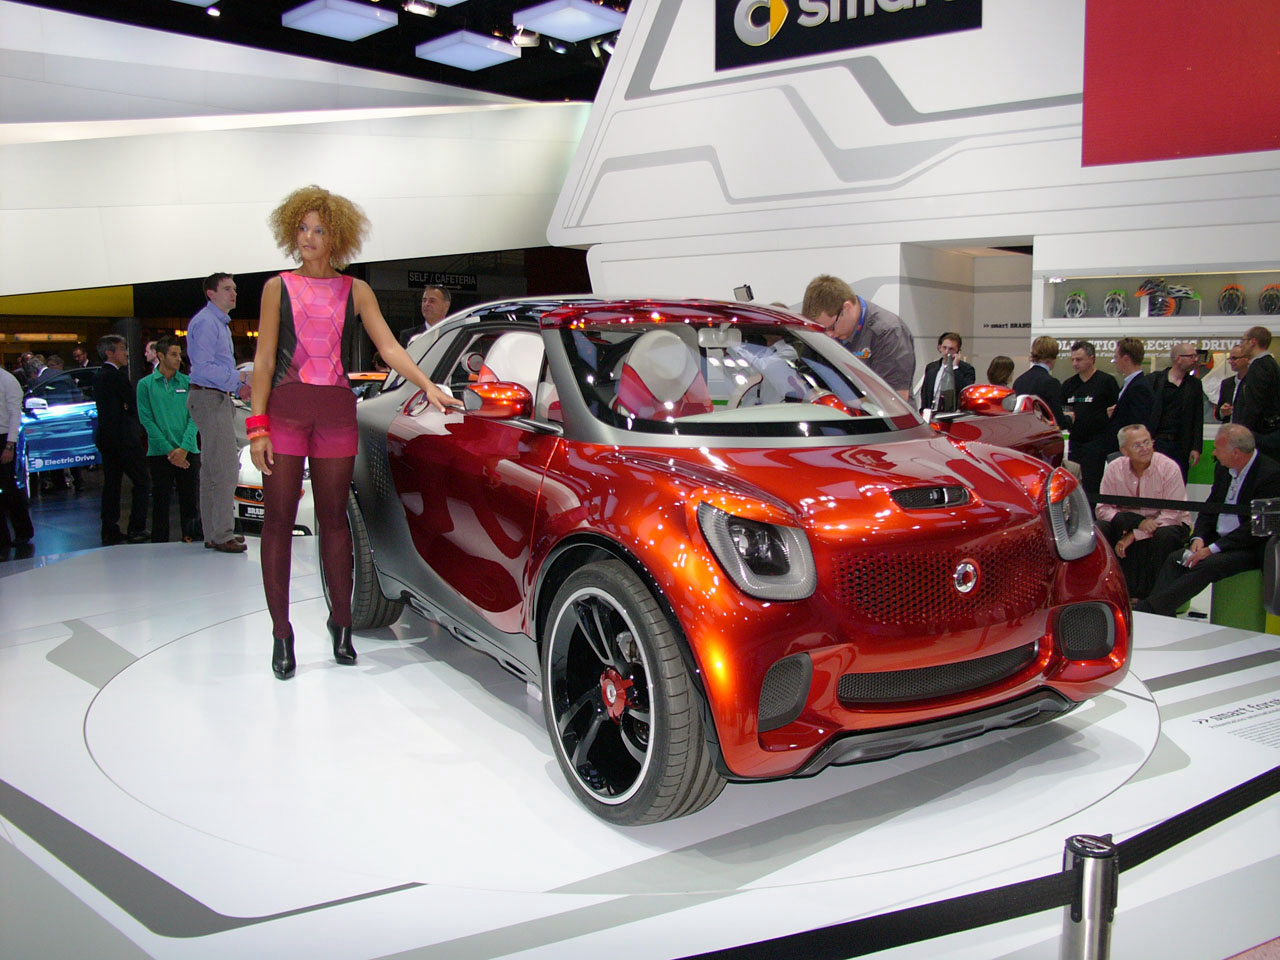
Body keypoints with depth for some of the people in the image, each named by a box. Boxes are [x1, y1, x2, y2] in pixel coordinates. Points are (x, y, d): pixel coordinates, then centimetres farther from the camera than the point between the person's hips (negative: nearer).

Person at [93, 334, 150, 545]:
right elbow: (134, 405, -13)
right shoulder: (117, 376, -14)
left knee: (111, 484, 10)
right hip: (123, 437, -9)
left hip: (105, 436, 9)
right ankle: (136, 529, -3)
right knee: (141, 483, -1)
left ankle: (110, 532, 11)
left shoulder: (98, 376, 13)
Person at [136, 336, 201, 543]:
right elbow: (147, 420, -2)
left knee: (191, 502, 1)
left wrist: (184, 448, -11)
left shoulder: (187, 382, 8)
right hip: (159, 454, -1)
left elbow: (194, 417, 2)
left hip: (188, 453, 1)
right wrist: (169, 450, -11)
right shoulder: (146, 384, 3)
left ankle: (191, 541, 10)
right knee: (160, 503, 3)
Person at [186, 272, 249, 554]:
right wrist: (238, 378, -15)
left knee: (212, 470, 12)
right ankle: (222, 536, -9)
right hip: (209, 398, -11)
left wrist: (240, 386, 12)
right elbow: (203, 367, -19)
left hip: (218, 398, 11)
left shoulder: (221, 323, 21)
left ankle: (213, 534, 16)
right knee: (225, 468, -12)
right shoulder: (205, 322, -11)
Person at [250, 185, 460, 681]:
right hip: (285, 409, -1)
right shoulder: (279, 287, 7)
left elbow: (389, 347, 2)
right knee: (279, 518, -1)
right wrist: (258, 425, -6)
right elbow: (264, 360, 3)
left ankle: (340, 621, 17)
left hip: (337, 412, 1)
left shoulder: (355, 291, 11)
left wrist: (428, 386, -13)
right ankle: (281, 634, 4)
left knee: (333, 516, 6)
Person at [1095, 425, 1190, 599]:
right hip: (1130, 525, 3)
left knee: (1165, 535, -36)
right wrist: (1137, 522, -25)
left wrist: (1133, 536, -25)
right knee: (1099, 529, -22)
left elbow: (1172, 514, -19)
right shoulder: (1114, 468, -7)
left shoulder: (1168, 467, -16)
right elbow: (1103, 509, -7)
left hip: (1168, 524, -3)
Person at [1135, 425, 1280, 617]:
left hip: (1250, 549, -7)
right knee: (1174, 560, -15)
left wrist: (1213, 549, -23)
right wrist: (1199, 538, -5)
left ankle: (1147, 609, -31)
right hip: (1218, 541, 8)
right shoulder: (1225, 470, 9)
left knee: (1205, 566, -30)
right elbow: (1209, 509, 16)